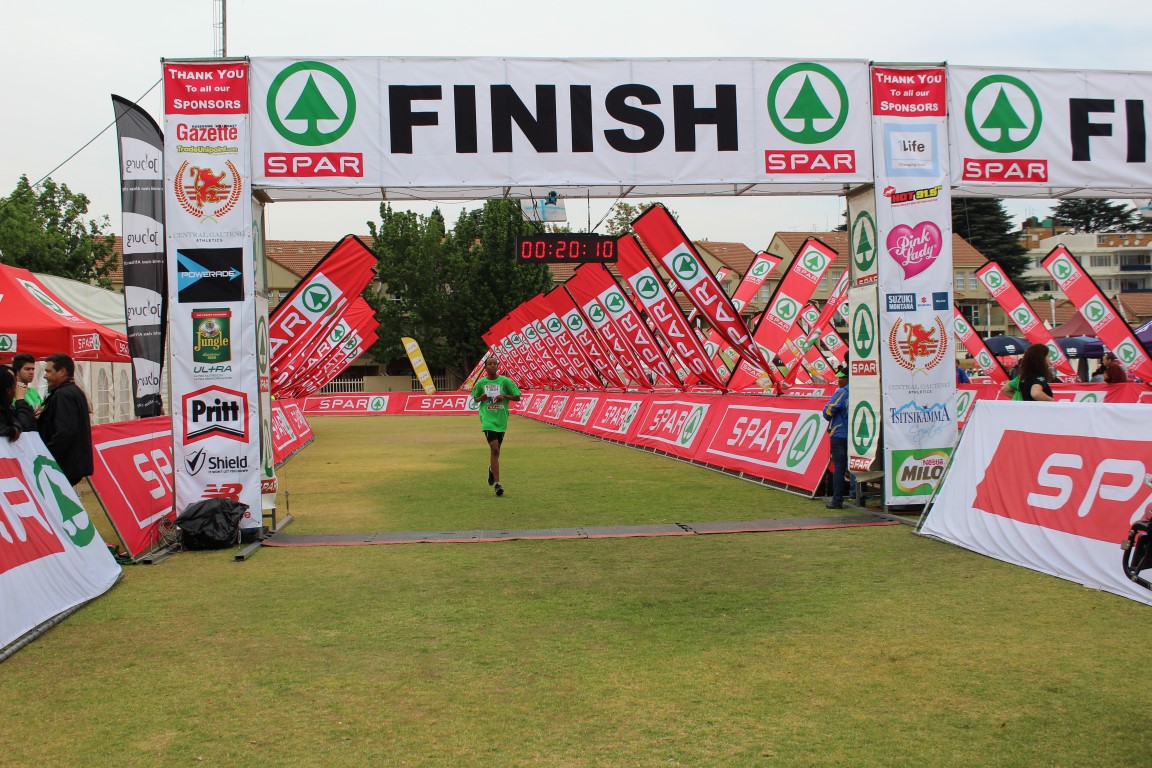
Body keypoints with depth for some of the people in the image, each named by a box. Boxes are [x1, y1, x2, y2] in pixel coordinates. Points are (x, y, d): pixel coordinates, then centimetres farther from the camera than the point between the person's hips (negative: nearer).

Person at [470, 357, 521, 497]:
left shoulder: (505, 381, 0)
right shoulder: (481, 382, 3)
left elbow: (517, 397, 3)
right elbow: (475, 398, 16)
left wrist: (505, 396, -14)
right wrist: (481, 398, -6)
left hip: (501, 420, 2)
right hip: (487, 419, -2)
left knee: (495, 450, 15)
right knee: (495, 449, -15)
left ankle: (492, 469, 48)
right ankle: (497, 483, -12)